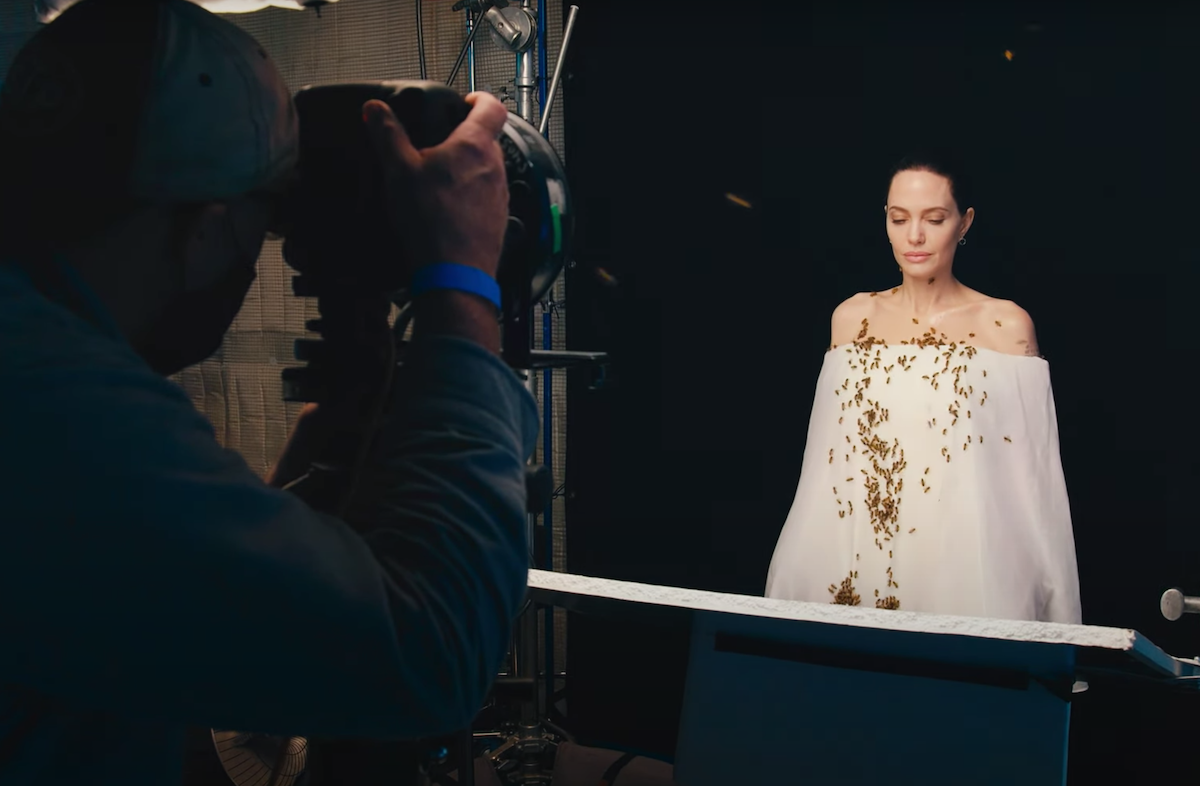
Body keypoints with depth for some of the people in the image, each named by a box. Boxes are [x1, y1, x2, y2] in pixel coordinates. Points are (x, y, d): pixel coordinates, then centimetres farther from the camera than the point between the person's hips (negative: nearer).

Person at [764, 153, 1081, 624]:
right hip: (850, 559, 3)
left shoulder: (1006, 325, -3)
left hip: (963, 563, -2)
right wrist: (802, 568, 11)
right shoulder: (851, 317, 6)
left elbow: (1027, 469, -1)